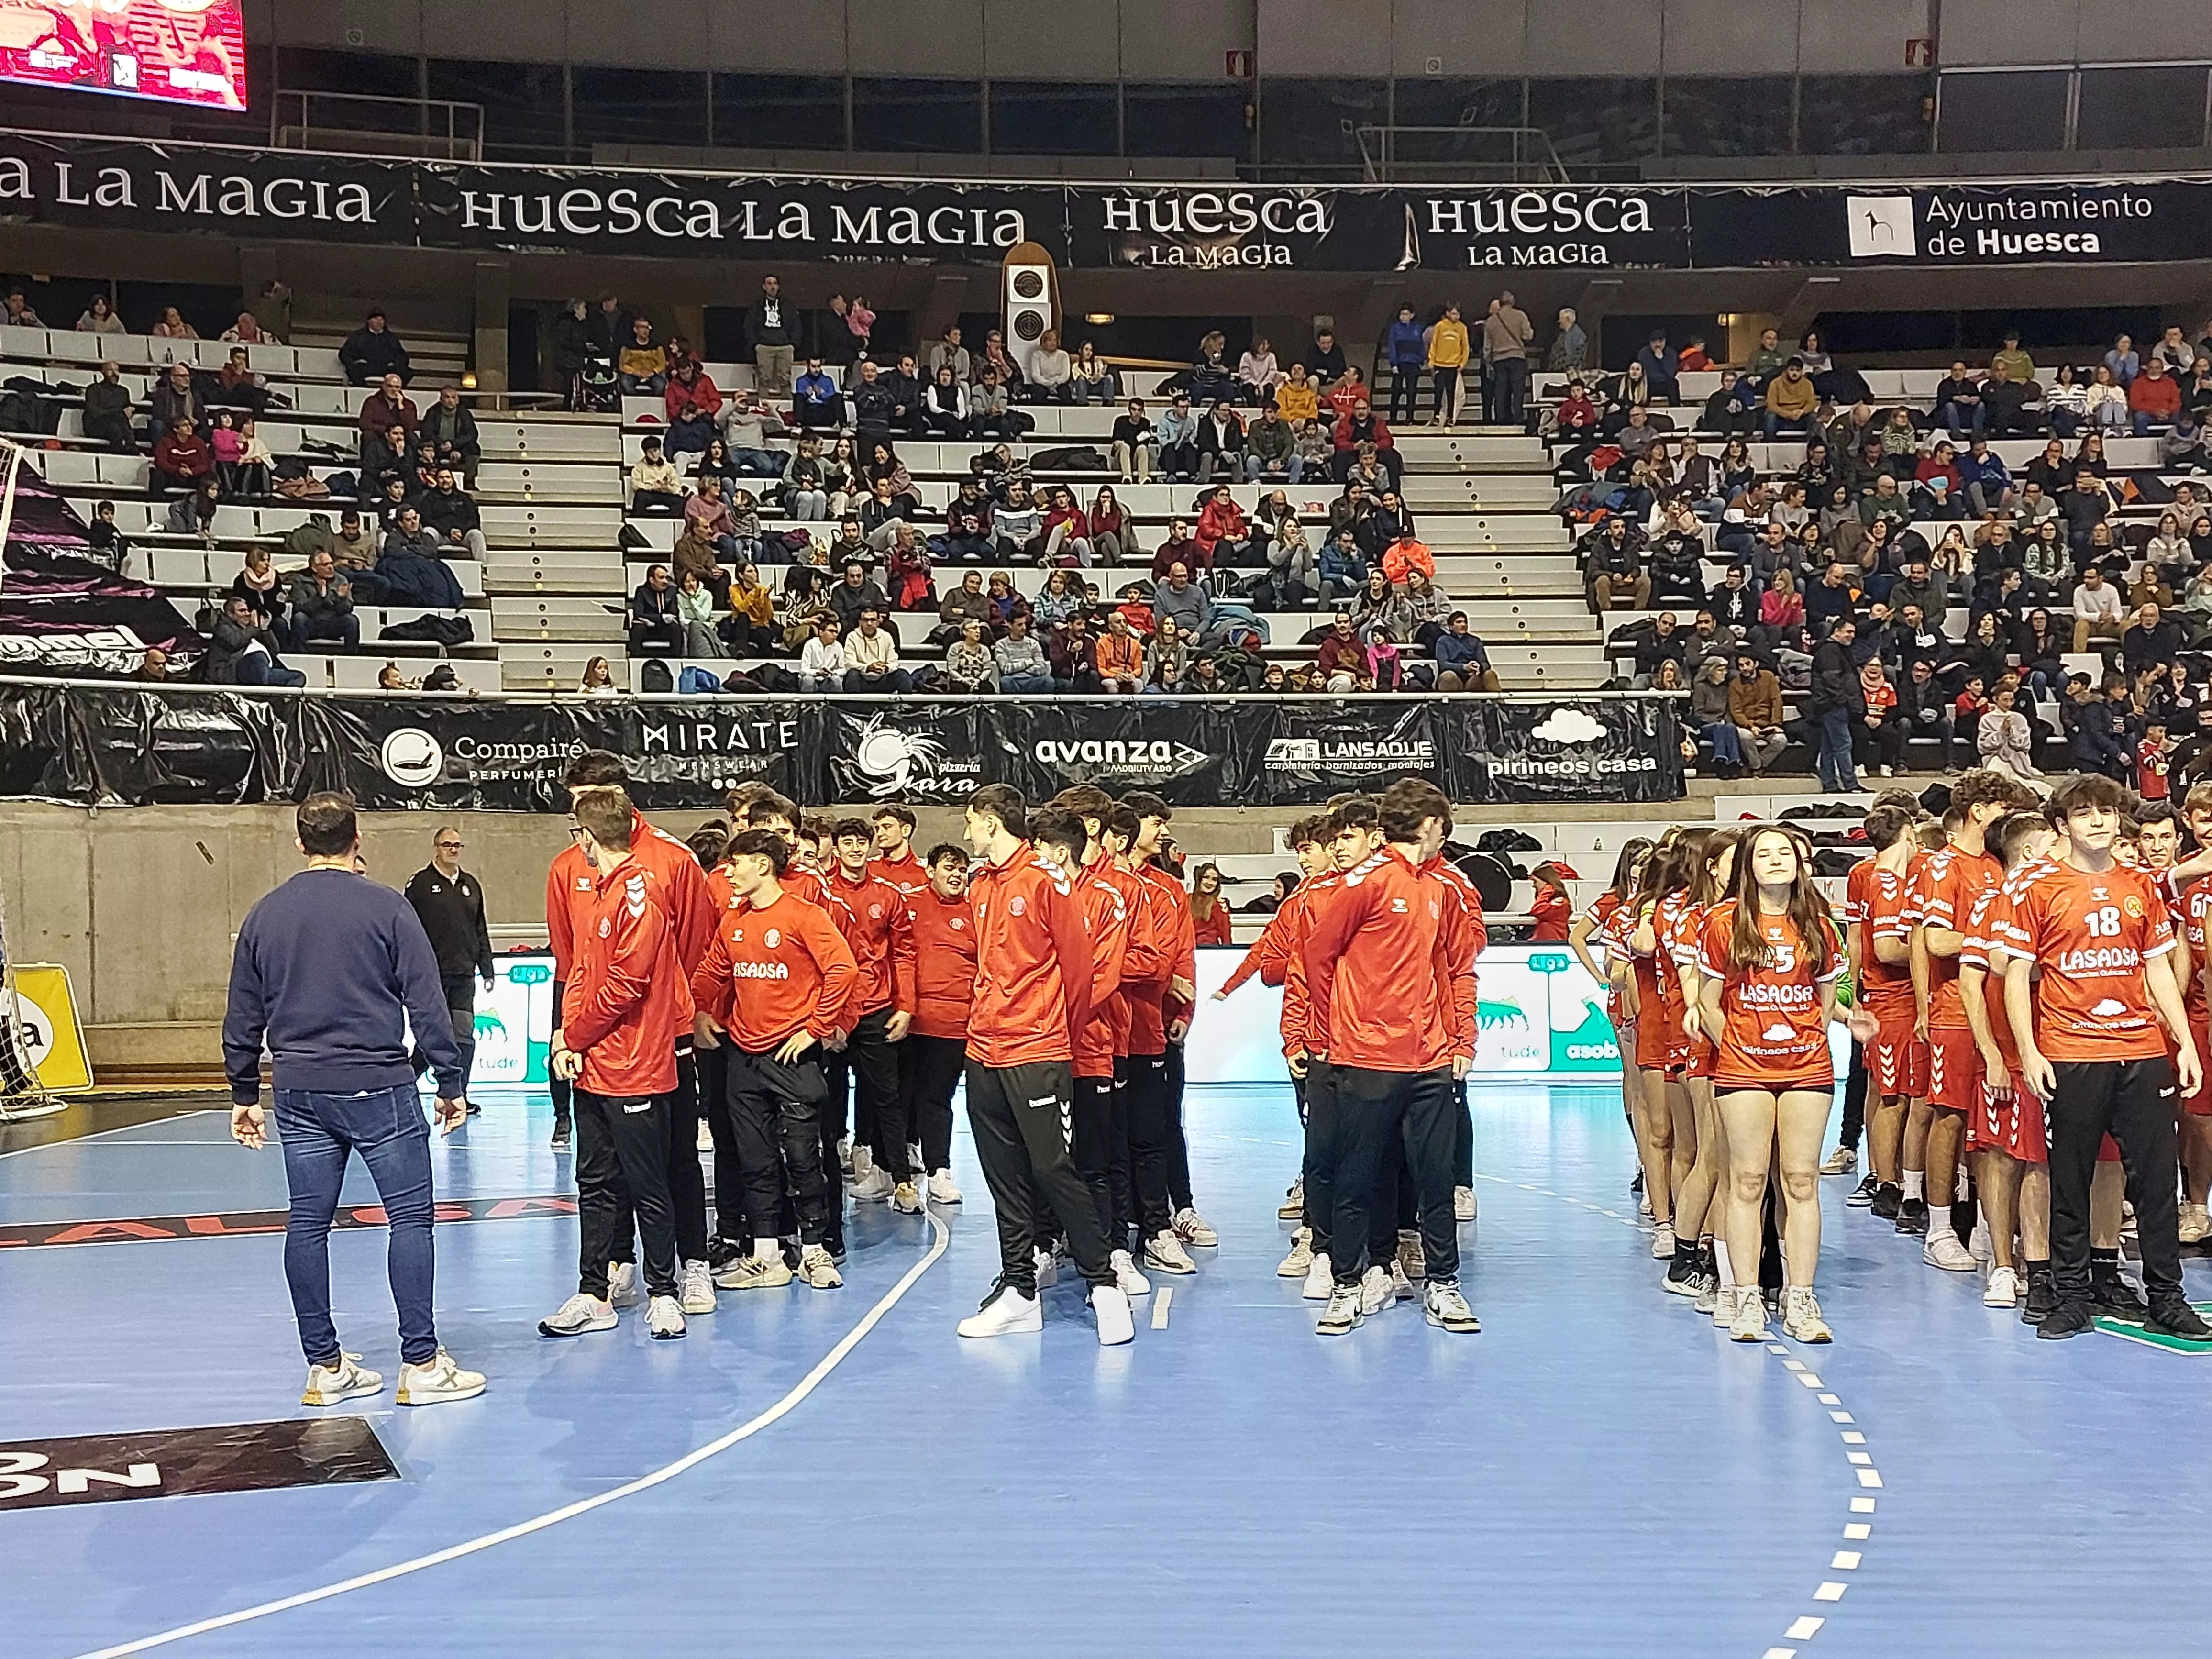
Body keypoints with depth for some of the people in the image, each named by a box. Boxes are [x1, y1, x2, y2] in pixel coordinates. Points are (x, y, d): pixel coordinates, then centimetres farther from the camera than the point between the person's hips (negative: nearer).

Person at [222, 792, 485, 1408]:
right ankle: (421, 1364, 1)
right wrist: (450, 1083, 0)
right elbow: (426, 1003, -7)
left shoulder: (264, 915, 8)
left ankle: (325, 1367, 15)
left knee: (308, 1224, 10)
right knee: (411, 1218, 1)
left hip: (299, 1092, 5)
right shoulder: (385, 908, -5)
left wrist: (244, 1093, 24)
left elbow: (242, 1017, 14)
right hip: (378, 1088, -5)